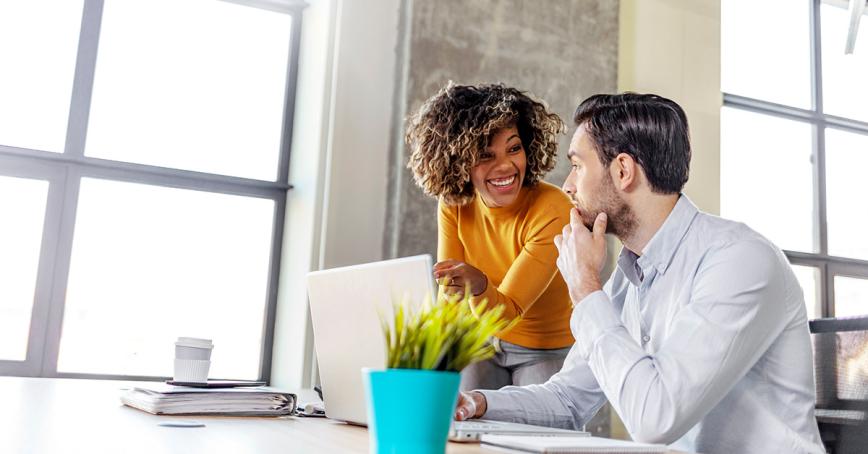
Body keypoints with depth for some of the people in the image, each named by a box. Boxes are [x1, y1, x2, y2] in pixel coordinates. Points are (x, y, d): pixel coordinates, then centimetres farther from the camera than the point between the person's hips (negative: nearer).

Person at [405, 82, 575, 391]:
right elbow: (451, 296, -12)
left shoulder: (553, 211, -25)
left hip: (547, 352, -2)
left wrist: (480, 287, -46)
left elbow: (505, 312, -25)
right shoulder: (454, 205, -11)